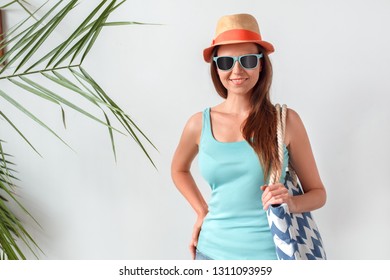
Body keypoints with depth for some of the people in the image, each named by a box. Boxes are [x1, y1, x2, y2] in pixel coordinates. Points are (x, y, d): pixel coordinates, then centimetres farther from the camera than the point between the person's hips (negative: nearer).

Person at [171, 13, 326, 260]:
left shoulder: (286, 120, -7)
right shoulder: (200, 124, -3)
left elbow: (318, 192, 0)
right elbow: (179, 169, 18)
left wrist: (292, 203, -19)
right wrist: (202, 212, 7)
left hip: (269, 252, -1)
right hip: (213, 251, 2)